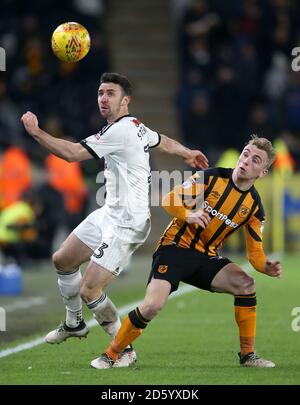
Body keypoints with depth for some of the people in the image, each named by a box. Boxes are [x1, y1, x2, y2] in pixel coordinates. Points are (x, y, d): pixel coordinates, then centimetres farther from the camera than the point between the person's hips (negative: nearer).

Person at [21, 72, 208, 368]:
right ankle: (74, 324, 38)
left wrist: (35, 132, -18)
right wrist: (188, 154, 47)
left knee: (89, 291, -13)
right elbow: (165, 142, 28)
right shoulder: (137, 127, 9)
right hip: (109, 213, 11)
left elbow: (73, 153, -24)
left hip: (126, 224, -11)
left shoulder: (119, 131, -21)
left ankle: (124, 349, 2)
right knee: (62, 260, 18)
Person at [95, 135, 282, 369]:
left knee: (246, 284, -21)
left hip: (207, 257, 4)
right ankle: (111, 355, -5)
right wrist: (189, 215, -24)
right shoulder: (210, 177, -7)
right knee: (153, 305, -24)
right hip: (176, 246, -4)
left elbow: (255, 253, 1)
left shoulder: (254, 207, 1)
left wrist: (267, 267, -21)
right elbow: (169, 200, -4)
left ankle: (248, 355, -7)